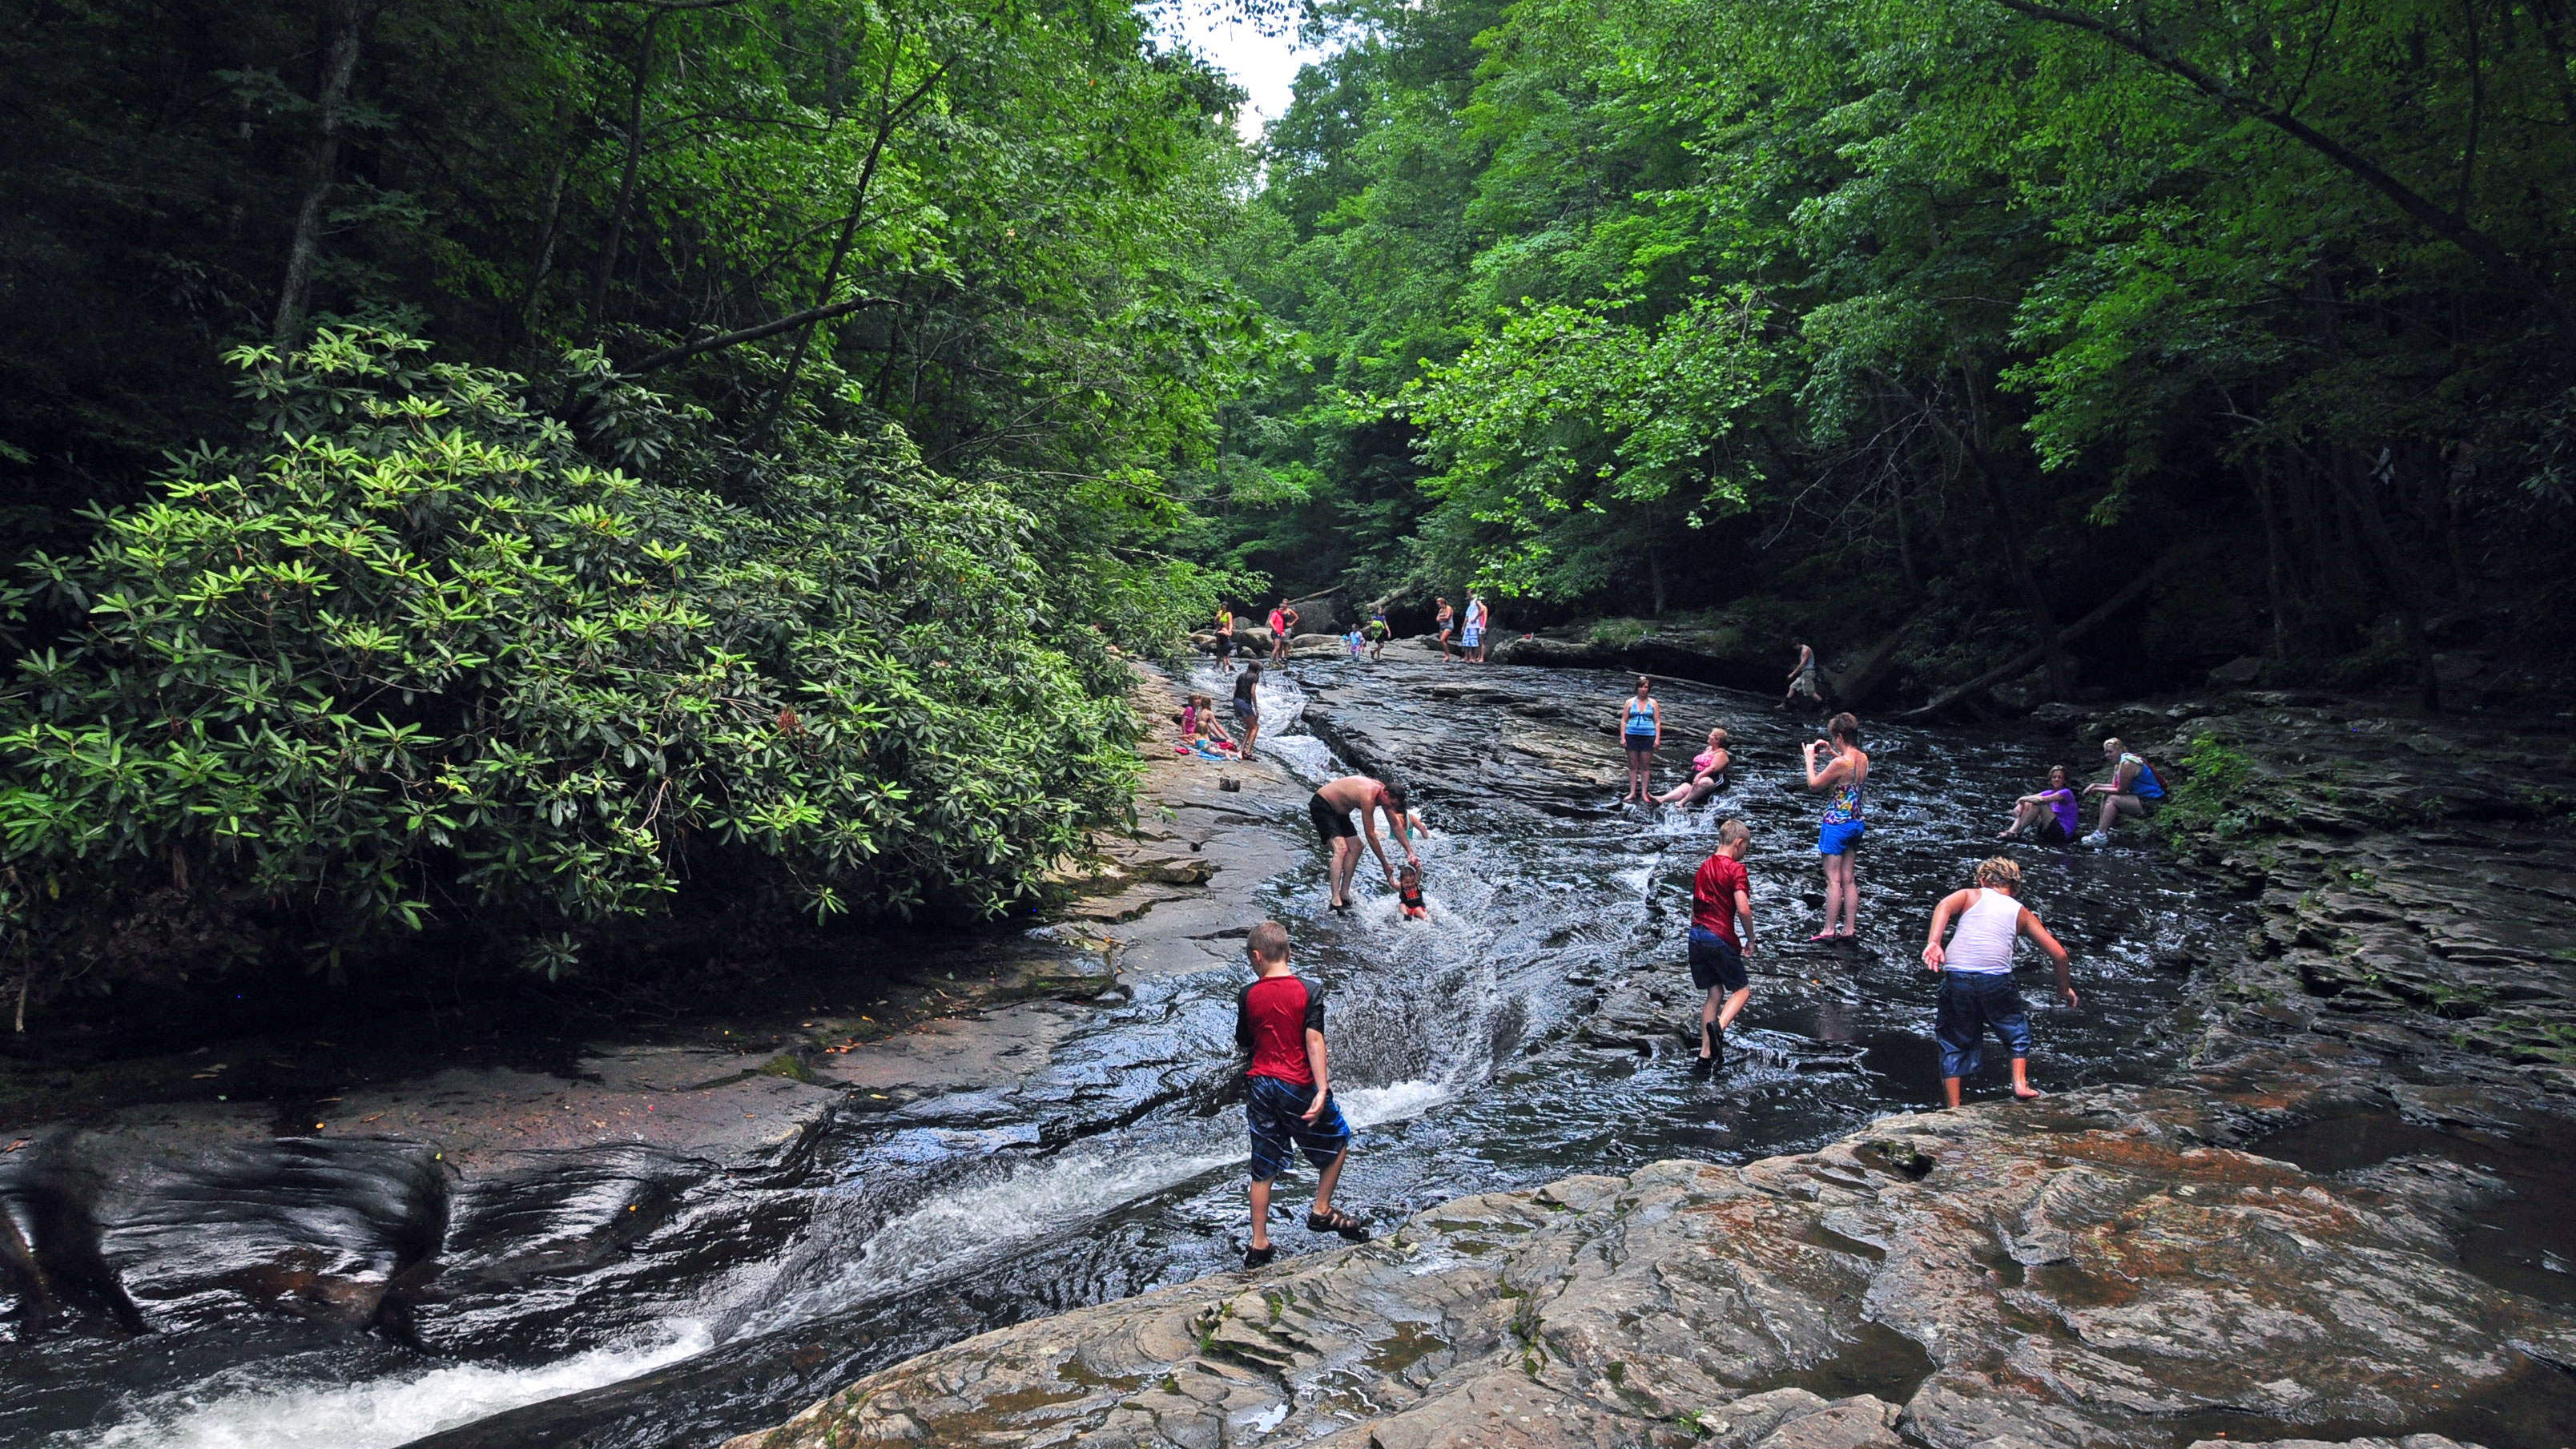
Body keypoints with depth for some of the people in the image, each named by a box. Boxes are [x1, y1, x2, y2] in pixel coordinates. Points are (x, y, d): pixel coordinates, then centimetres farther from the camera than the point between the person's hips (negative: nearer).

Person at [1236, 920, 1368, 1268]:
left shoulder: (1249, 996, -1)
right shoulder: (1307, 991, -9)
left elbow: (1244, 1043, 9)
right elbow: (1314, 1040, -16)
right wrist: (1322, 1090, -19)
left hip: (1259, 1084, 3)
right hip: (1297, 1086, -3)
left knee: (1263, 1167, 11)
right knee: (1338, 1141, 20)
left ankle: (1259, 1245, 15)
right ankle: (1321, 1211, 20)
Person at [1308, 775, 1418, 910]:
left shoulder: (1384, 792, -4)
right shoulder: (1369, 797, -32)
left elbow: (1396, 825, 6)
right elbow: (1370, 835, -27)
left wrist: (1410, 852, 1)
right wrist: (1385, 865, -21)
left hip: (1338, 811, 10)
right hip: (1321, 805, -10)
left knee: (1355, 848, 4)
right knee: (1341, 848, -24)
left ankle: (1344, 894, 11)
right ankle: (1336, 901, -31)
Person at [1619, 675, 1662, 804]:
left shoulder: (1653, 703, 7)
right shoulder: (1630, 702, 7)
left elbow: (1657, 722, 7)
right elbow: (1624, 720, 6)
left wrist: (1657, 738, -2)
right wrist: (1622, 737, -1)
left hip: (1648, 737, -1)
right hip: (1632, 736, 1)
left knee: (1646, 766, 1)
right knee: (1633, 766, 5)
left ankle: (1644, 793, 5)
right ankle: (1632, 792, 10)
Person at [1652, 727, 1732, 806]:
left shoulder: (1721, 754, -4)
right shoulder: (1708, 749, 22)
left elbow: (1713, 768, -20)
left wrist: (1699, 775, -32)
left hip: (1713, 779, -7)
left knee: (1701, 782, -42)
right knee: (1683, 788, -19)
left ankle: (1683, 802, -46)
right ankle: (1661, 799, -43)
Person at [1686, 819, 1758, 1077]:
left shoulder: (1703, 867, 14)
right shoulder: (1736, 869, -9)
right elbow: (1743, 909, -19)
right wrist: (1750, 940, -6)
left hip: (1697, 937, 7)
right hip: (1721, 938, -7)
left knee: (1714, 993, 13)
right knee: (1742, 990, 8)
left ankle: (1705, 1057, 8)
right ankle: (1718, 1026, -19)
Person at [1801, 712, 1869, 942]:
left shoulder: (1839, 764, -23)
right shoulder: (1863, 759, 1)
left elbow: (1814, 784, -11)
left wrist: (1810, 757, 0)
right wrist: (1831, 751, 23)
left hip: (1836, 824, -8)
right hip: (1855, 823, 8)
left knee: (1834, 880, -2)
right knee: (1849, 880, 12)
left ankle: (1828, 930, 2)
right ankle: (1849, 929, 17)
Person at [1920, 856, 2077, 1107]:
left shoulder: (1971, 895, 18)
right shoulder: (2021, 912, 20)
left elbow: (1945, 905, -7)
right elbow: (2059, 954, 18)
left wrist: (1933, 943, -18)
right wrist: (2064, 988, 34)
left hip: (1956, 975, 0)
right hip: (1995, 979, 0)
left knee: (1954, 1044, 14)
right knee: (2017, 1030, 30)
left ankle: (1954, 1109, 14)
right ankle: (2020, 1083, 18)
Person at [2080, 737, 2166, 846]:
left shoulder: (2127, 764, -21)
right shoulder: (2119, 763, 11)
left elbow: (2121, 790, -18)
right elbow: (2115, 786, 13)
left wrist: (2099, 790, -10)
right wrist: (2096, 785, 1)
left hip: (2151, 804, -11)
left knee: (2112, 799, -22)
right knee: (2106, 797, 9)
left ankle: (2100, 836, -24)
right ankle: (2102, 830, 1)